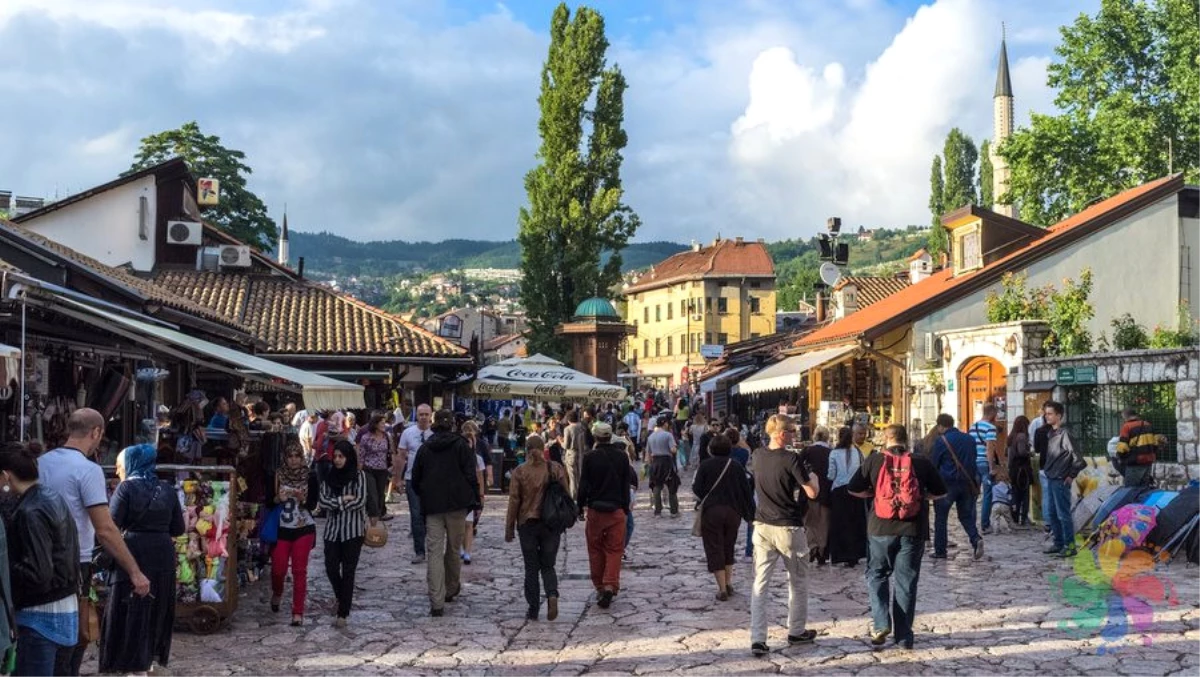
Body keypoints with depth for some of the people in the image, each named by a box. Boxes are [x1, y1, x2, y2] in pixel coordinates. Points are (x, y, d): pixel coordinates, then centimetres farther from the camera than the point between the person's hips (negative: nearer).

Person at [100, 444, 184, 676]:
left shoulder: (126, 488, -6)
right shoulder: (167, 489, 9)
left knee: (132, 612, 2)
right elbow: (178, 528, 10)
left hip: (133, 556, -5)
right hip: (163, 557, 5)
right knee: (157, 610, 17)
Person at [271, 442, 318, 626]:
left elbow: (313, 504, -5)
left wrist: (302, 499, -25)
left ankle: (298, 613, 3)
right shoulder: (278, 475, -2)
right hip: (282, 529, 1)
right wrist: (278, 499, -18)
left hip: (303, 529, -1)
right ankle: (277, 594, 38)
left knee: (299, 571, -2)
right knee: (278, 568, 4)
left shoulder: (310, 476, -4)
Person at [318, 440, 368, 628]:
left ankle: (343, 614, -1)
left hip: (353, 529, -4)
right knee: (331, 568, 2)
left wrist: (335, 503, -6)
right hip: (333, 529, 4)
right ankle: (342, 599, 31)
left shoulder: (358, 475, -3)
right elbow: (322, 500, -1)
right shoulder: (330, 477, 9)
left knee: (348, 571, -3)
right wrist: (343, 500, -12)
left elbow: (360, 501, -12)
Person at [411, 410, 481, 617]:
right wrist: (474, 501, 0)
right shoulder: (461, 445, -1)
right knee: (453, 549, 14)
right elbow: (471, 475, -6)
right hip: (456, 505, -1)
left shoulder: (425, 448, 7)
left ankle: (437, 603, -10)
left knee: (435, 553, -2)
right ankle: (451, 590, 29)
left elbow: (415, 479, 12)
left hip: (432, 506, 1)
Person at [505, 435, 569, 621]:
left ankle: (533, 609, 8)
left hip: (527, 524, -1)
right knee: (548, 566, 11)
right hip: (552, 525, 1)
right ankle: (552, 594, -15)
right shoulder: (556, 469, -2)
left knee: (531, 568, 8)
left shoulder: (519, 471, -6)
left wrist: (509, 529, 3)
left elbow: (513, 501, -4)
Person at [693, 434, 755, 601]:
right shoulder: (736, 466, 3)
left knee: (714, 550, 1)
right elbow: (746, 490, 2)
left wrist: (702, 502, 17)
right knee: (728, 548, 20)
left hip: (711, 511, -3)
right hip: (733, 512, 3)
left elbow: (697, 490, -6)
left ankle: (722, 589, -4)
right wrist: (750, 514, 8)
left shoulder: (705, 466, -4)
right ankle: (728, 584, 20)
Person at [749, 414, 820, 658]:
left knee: (760, 583, 2)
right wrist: (813, 477, 8)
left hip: (762, 526, 4)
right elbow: (812, 493, -13)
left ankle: (757, 639, -5)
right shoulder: (791, 459, -16)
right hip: (788, 528, -4)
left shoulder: (758, 455, 2)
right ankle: (796, 632, 26)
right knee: (798, 580, 15)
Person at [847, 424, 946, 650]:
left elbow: (854, 489, 4)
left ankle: (881, 623, 0)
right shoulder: (922, 463, 0)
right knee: (906, 582, 8)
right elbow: (940, 492, 10)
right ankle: (904, 637, 11)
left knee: (877, 574, 17)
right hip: (913, 529, 1)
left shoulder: (874, 460, -2)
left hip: (881, 529, 0)